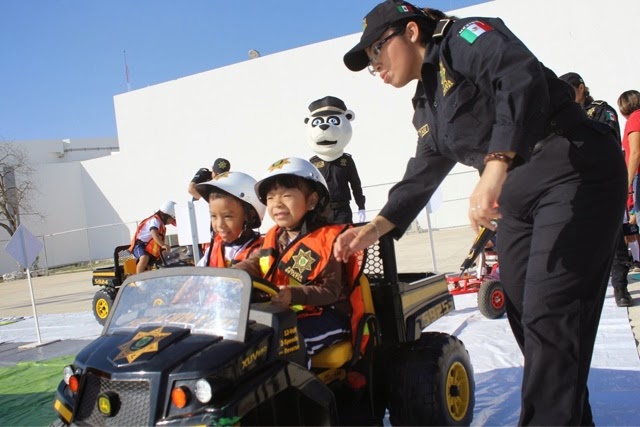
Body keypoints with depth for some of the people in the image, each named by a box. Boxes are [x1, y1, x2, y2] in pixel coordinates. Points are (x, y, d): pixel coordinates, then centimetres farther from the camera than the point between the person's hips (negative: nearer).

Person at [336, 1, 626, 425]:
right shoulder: (427, 109, 19)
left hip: (574, 173, -8)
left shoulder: (466, 37, -5)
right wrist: (378, 226, 6)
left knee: (549, 319, -14)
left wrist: (495, 166, -35)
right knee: (525, 321, 8)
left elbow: (523, 80, -24)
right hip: (515, 199, 9)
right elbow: (422, 175, 18)